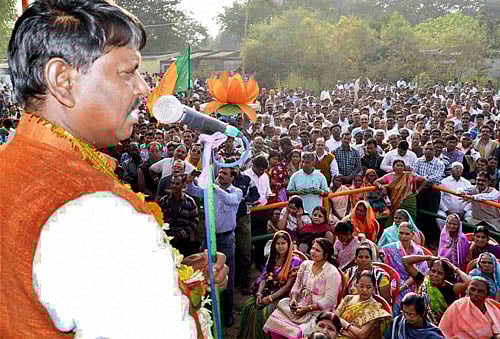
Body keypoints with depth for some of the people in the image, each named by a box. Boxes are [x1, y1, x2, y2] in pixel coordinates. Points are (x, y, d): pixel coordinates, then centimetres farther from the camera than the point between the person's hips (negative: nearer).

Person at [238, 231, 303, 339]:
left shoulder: (295, 261, -5)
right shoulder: (272, 258, 14)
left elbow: (289, 285, -11)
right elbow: (264, 278, 9)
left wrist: (270, 298, -16)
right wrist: (259, 293, -9)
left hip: (282, 296, -5)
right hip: (267, 292, 5)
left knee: (264, 312, -28)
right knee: (247, 306, -18)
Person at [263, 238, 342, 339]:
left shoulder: (332, 272, -12)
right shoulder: (305, 264, 7)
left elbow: (329, 300, -14)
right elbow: (296, 285, 14)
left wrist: (307, 308, -18)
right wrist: (293, 299, -6)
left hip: (319, 311, -5)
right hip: (301, 305, 5)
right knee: (275, 319, -16)